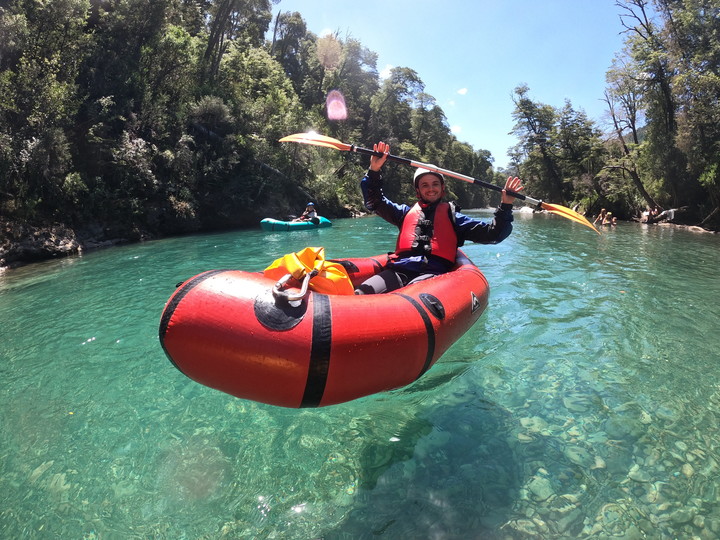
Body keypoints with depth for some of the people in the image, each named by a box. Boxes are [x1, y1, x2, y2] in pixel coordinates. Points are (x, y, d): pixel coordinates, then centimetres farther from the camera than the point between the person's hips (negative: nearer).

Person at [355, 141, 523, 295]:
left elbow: (493, 234, 16)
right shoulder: (407, 212, 25)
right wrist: (374, 171, 8)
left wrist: (505, 206, 2)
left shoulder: (452, 217, 21)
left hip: (433, 274, -2)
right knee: (362, 293, -31)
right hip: (400, 269, 2)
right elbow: (374, 201, 22)